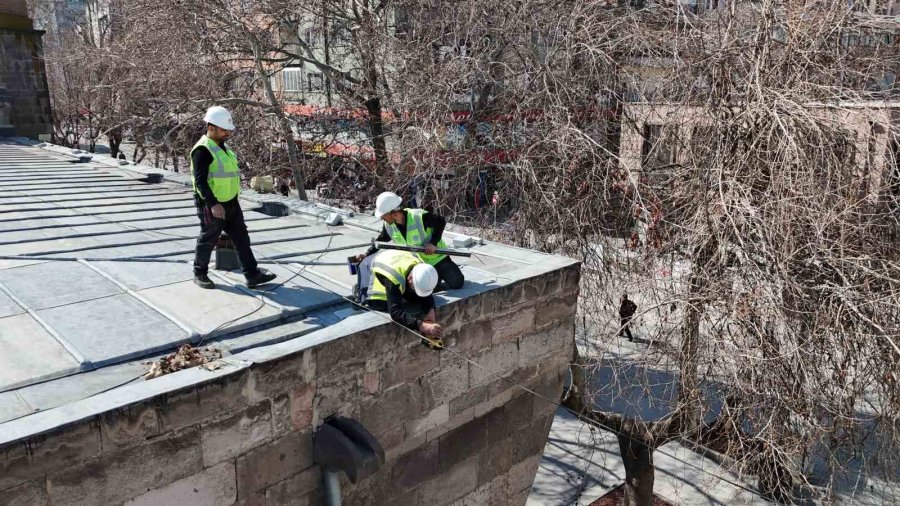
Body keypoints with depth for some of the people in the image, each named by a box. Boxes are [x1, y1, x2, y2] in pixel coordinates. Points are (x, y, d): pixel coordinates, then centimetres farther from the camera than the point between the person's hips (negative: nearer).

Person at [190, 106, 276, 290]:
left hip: (231, 203, 8)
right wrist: (213, 204, -31)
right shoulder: (203, 150, -18)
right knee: (208, 240, 8)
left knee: (241, 238, 7)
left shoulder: (221, 146, 12)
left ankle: (252, 275, 10)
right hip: (212, 206, -8)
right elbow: (200, 181, -23)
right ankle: (200, 274, 26)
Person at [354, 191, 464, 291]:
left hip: (437, 258, -4)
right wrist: (367, 254, -5)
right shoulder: (389, 226, -8)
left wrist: (433, 243, -23)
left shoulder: (419, 217, -27)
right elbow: (380, 241, 8)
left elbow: (441, 221, -16)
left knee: (457, 282, -15)